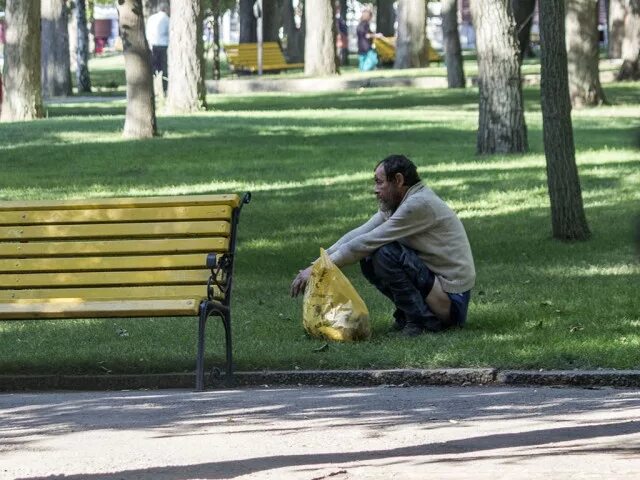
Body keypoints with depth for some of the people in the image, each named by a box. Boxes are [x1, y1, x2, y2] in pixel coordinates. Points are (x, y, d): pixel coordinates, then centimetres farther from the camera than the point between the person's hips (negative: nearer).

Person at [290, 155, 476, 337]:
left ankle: (421, 320, -14)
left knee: (386, 254, -24)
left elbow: (367, 242, -21)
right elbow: (357, 235, 5)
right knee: (368, 259, 3)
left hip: (452, 300, -9)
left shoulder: (419, 204, -20)